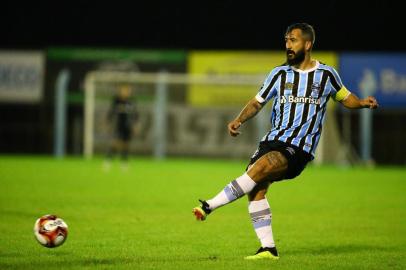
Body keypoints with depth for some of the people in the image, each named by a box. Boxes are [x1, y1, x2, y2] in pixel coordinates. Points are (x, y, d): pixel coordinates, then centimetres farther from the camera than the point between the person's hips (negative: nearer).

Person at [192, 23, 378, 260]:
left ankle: (210, 206, -26)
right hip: (274, 140, 4)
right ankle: (269, 249, -8)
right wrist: (239, 120, -1)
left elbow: (345, 98, 19)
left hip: (300, 147, -4)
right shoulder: (280, 74, 11)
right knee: (256, 189, -14)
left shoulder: (326, 74, 6)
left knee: (259, 168, -28)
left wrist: (362, 103, -2)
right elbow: (257, 103, 16)